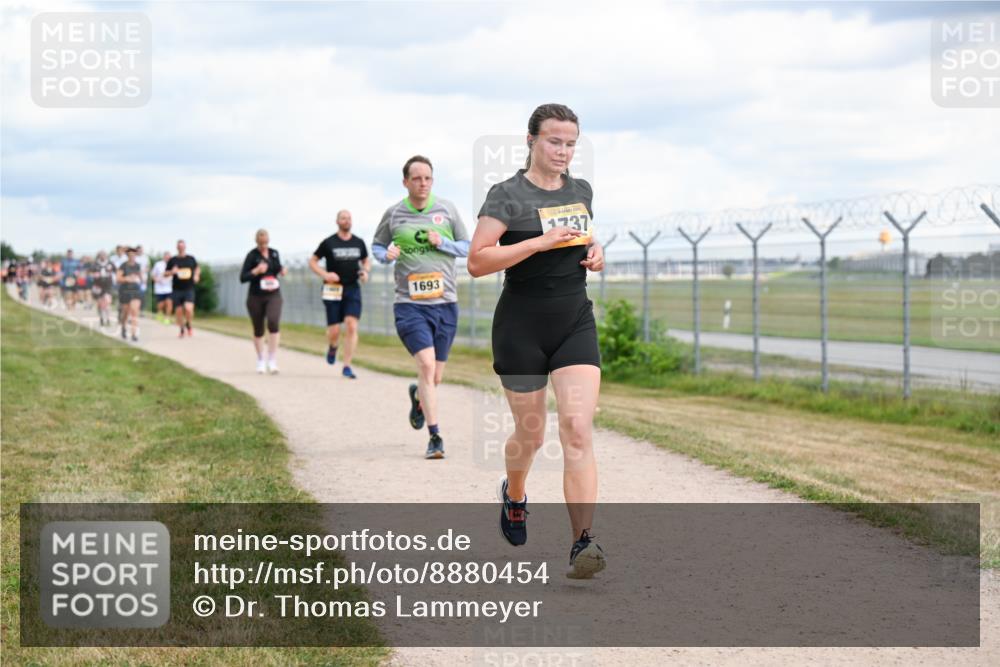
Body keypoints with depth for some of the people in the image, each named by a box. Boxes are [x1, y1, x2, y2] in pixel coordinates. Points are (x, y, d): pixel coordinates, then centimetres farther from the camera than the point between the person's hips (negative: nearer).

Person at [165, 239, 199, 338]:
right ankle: (182, 330, 25)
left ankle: (188, 325, 7)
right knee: (179, 311, 3)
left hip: (189, 289, -1)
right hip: (177, 290, 1)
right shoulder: (172, 260, 2)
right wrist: (171, 272, -13)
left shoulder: (191, 259, 6)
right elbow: (165, 274, 8)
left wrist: (196, 275, 6)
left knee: (188, 308, -20)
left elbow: (197, 268, 26)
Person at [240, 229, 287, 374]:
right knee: (258, 330, 8)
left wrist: (282, 271, 0)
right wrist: (256, 271, -24)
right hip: (256, 297, -1)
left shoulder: (275, 253, 6)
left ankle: (272, 360, -19)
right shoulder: (252, 256, -6)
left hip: (273, 295, 1)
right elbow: (242, 278, -8)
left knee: (273, 322, -23)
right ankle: (261, 361, 29)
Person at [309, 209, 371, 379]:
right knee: (334, 330, -4)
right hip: (333, 290, -2)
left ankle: (347, 366, -8)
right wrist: (324, 275, -11)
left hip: (353, 289, 2)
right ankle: (332, 348, 34)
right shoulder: (328, 243, 0)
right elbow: (312, 261, 6)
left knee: (352, 327, -13)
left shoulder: (359, 243, 9)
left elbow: (366, 261, 23)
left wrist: (365, 271, 1)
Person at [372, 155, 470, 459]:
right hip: (409, 305, -2)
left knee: (435, 377, 9)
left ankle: (417, 397, 46)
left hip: (445, 303, 2)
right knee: (426, 365, -20)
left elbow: (467, 247, 11)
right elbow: (377, 245, 18)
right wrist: (386, 254, -5)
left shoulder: (447, 209, 5)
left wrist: (442, 243, -8)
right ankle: (435, 437, -14)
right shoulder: (393, 214, 3)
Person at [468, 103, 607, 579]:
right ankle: (513, 494, 45)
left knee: (578, 431, -13)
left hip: (576, 324, 3)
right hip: (522, 328, -3)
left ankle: (583, 543, -18)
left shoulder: (581, 191, 9)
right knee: (530, 435, 10)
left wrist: (595, 254, 4)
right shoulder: (508, 195, -9)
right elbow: (477, 262, -17)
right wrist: (541, 242, -23)